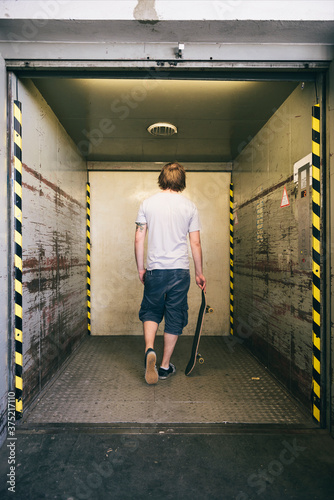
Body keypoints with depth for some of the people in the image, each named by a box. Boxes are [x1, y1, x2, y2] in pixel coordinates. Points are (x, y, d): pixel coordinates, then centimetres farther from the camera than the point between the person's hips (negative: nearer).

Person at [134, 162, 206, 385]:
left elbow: (139, 239, 0)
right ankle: (165, 366, 21)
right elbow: (195, 243, 1)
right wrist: (200, 273, 10)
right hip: (180, 270, 0)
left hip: (155, 269, 1)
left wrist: (140, 268, 10)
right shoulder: (189, 206, 1)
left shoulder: (148, 203, 2)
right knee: (175, 318, 11)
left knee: (151, 312, 20)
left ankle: (149, 349, -3)